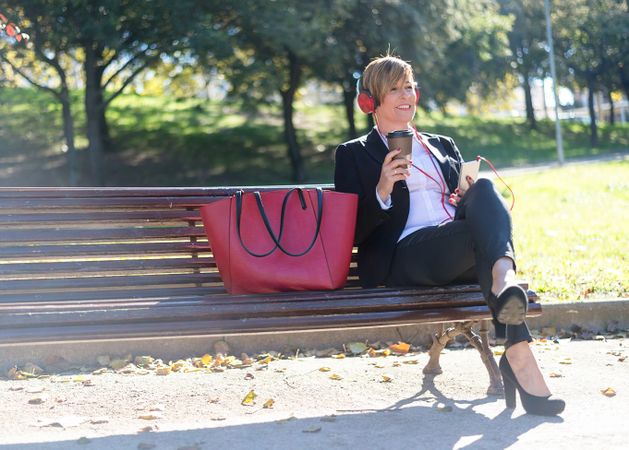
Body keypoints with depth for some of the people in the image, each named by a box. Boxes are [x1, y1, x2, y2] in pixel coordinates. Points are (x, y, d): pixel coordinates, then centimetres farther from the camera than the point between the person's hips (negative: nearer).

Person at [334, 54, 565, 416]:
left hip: (460, 257, 4)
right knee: (483, 234, -35)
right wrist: (382, 192, -14)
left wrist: (472, 197, 4)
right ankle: (519, 355, -51)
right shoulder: (355, 154, 16)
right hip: (405, 257, -4)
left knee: (485, 189, -30)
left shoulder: (444, 146, 32)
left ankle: (504, 280, -55)